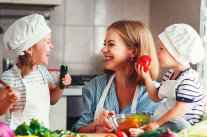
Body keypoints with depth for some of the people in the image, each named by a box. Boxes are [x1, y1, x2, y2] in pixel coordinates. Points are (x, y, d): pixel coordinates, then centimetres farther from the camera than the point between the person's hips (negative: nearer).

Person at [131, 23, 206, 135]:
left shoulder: (187, 78, -19)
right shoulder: (169, 74, 11)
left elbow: (180, 110, -22)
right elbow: (156, 98, 18)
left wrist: (157, 123, -21)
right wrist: (147, 78, 6)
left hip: (185, 123, -10)